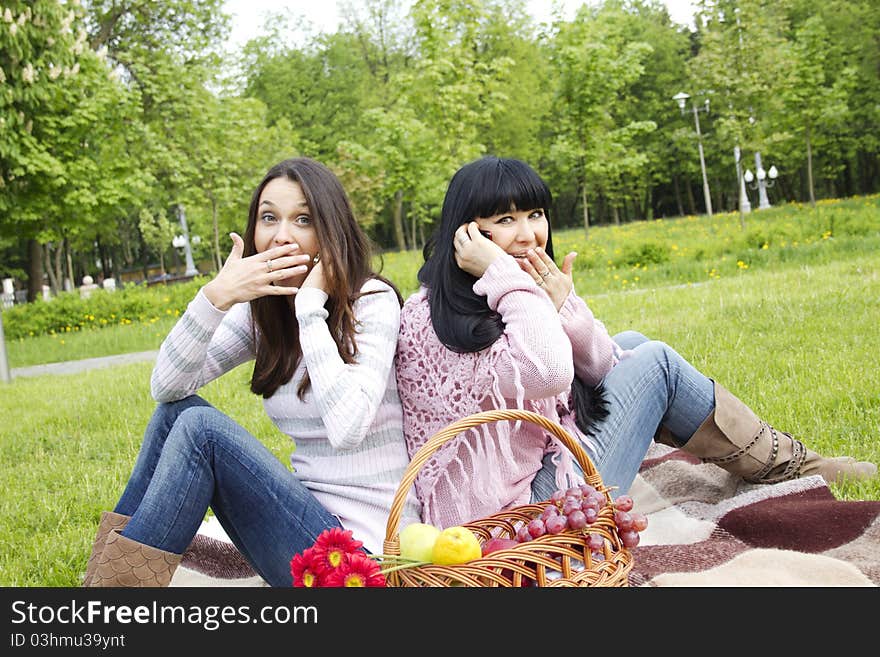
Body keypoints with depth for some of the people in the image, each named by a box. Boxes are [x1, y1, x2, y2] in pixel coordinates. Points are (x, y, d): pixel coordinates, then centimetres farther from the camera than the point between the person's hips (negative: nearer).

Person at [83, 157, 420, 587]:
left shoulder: (373, 301, -11)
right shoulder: (262, 310, 8)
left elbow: (346, 429, -27)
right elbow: (166, 385, -4)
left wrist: (311, 307, -22)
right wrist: (216, 296, -17)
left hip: (362, 547, -7)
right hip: (311, 514, 7)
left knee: (200, 426, -19)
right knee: (177, 410, -5)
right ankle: (106, 569, -4)